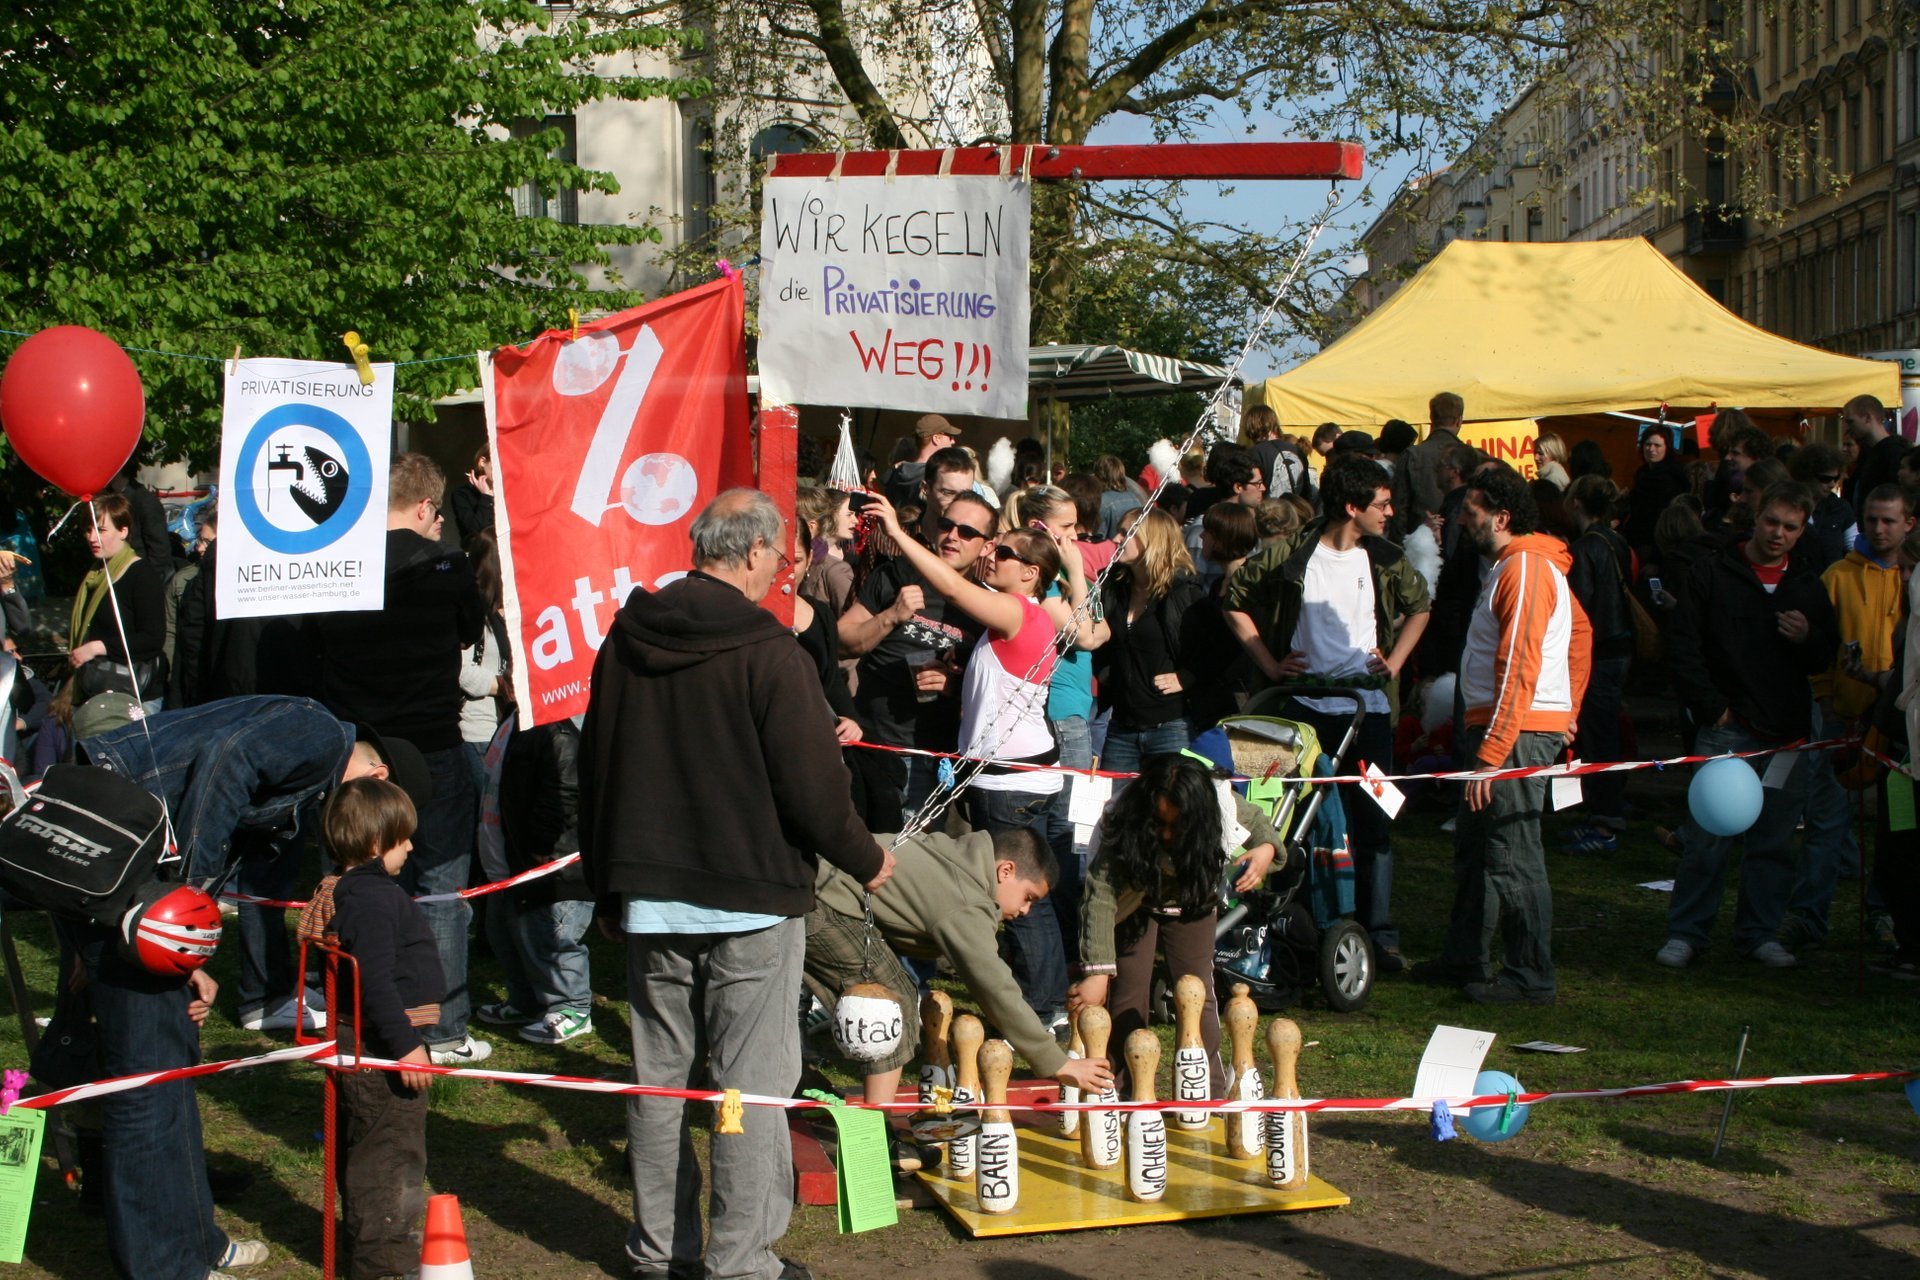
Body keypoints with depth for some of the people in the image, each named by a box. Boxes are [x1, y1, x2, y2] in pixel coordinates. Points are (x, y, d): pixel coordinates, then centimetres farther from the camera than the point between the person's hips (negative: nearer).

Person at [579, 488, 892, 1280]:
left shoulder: (627, 640, 6)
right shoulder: (765, 649, -14)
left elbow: (595, 766, 14)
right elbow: (809, 780, -14)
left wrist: (607, 883, 24)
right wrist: (864, 858, 3)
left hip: (651, 896, 6)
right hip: (752, 899, -6)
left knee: (660, 1075, 13)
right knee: (753, 1083, 0)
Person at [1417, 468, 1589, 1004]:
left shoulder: (1526, 568, -16)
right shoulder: (1516, 564, 18)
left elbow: (1518, 669, -22)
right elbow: (1580, 631, 27)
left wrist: (1491, 753, -25)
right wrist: (1567, 712, 24)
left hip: (1519, 731, -11)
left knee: (1511, 856, -6)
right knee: (1473, 845, 17)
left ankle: (1531, 977, 1)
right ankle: (1465, 959, 26)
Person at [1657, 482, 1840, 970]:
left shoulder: (1808, 586, 13)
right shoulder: (1714, 576, 1)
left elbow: (1827, 660, 16)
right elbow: (1682, 647, 0)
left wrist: (1807, 638, -6)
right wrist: (1711, 707, -6)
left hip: (1786, 734, 4)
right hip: (1727, 729, -4)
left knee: (1774, 840, 6)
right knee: (1707, 835, -7)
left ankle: (1759, 933, 17)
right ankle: (1686, 932, 3)